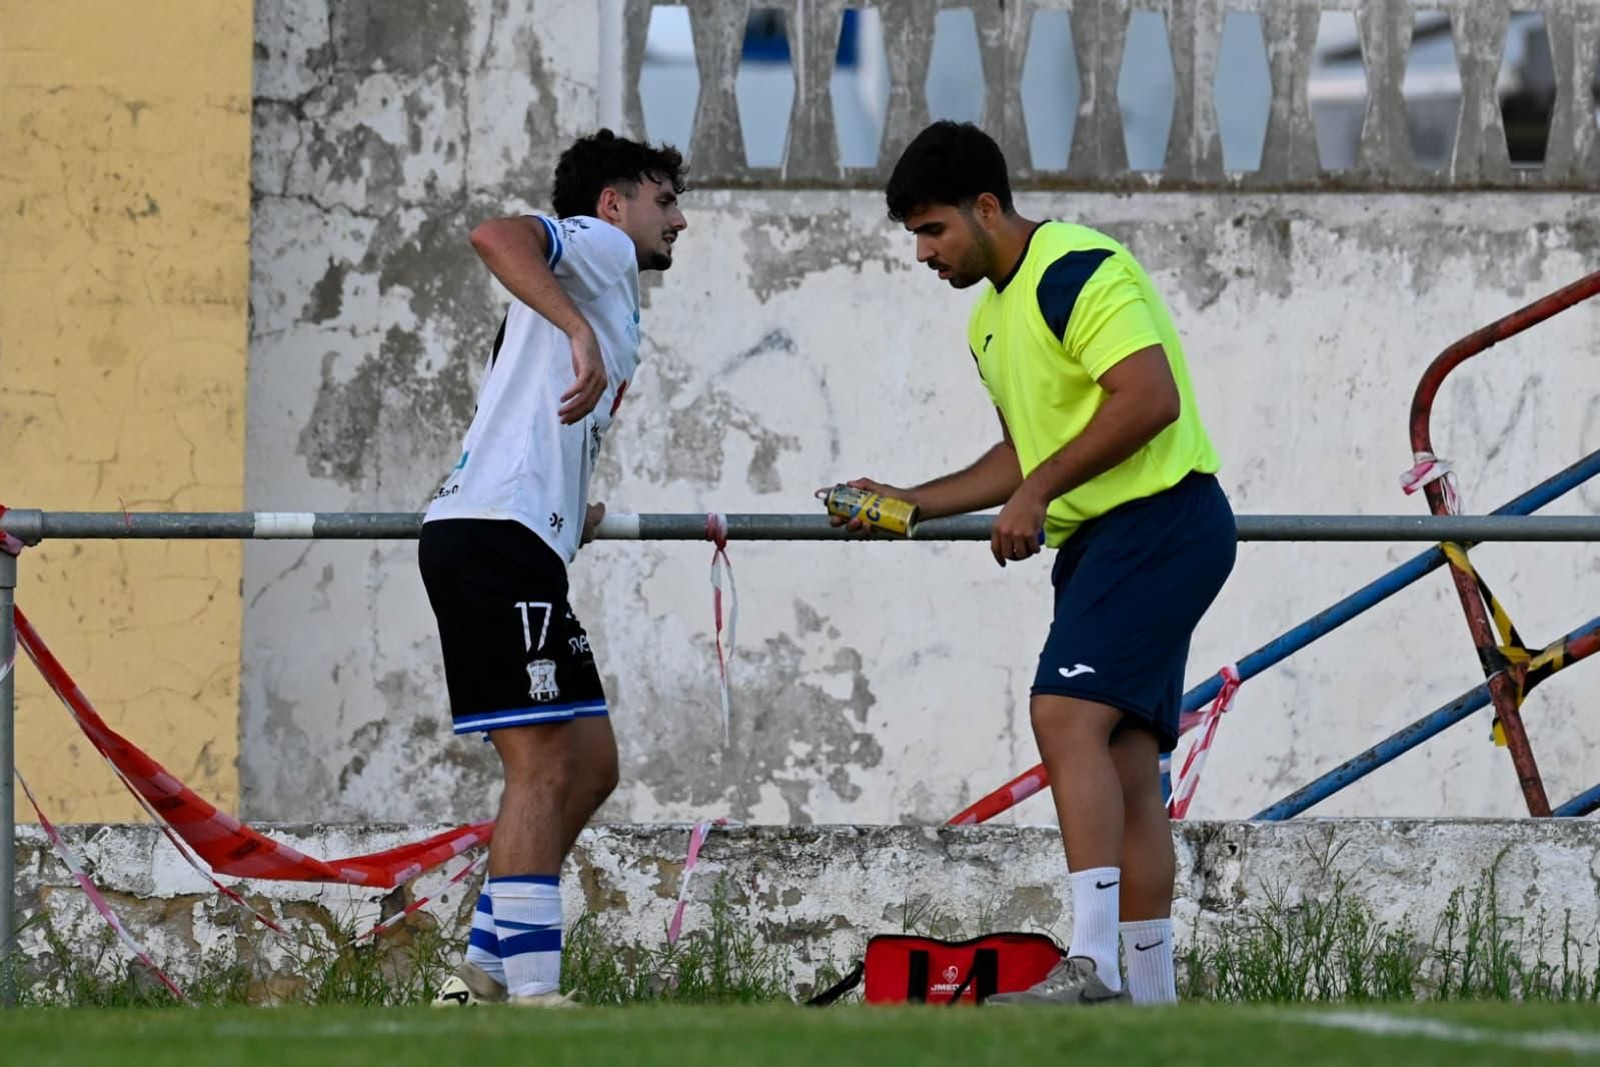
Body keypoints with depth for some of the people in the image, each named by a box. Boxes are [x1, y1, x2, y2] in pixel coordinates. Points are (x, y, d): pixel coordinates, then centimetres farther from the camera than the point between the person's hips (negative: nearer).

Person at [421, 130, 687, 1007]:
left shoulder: (608, 290, 30)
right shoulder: (597, 245, 3)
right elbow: (496, 237, -19)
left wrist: (571, 517, 33)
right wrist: (581, 332, -28)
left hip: (523, 548, 10)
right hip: (492, 538, -10)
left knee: (591, 763, 10)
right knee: (543, 765, -13)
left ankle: (485, 972, 9)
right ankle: (531, 997, -17)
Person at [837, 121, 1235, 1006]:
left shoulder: (1076, 271, -13)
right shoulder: (991, 319, 19)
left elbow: (1150, 397, -23)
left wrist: (1037, 493, -19)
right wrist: (913, 503, 19)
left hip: (1160, 522, -10)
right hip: (1099, 540, 10)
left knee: (1066, 714, -22)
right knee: (1124, 767, 7)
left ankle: (1091, 968, -29)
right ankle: (1153, 999, 8)